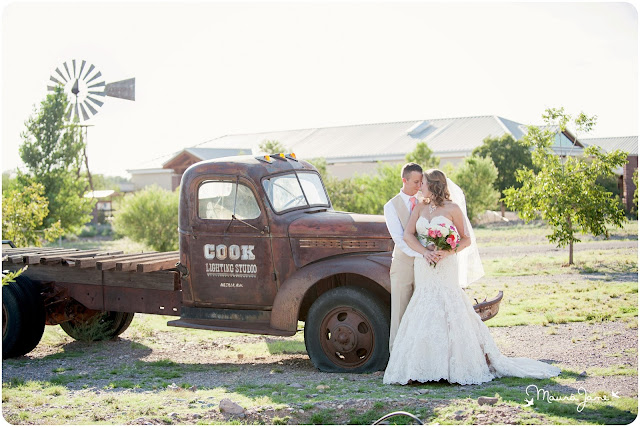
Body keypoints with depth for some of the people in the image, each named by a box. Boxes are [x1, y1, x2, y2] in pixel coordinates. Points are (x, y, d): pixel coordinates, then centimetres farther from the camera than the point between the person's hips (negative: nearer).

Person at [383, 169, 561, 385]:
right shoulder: (420, 208, 11)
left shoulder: (452, 209, -2)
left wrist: (447, 252, -18)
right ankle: (418, 366, 5)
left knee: (449, 313, -5)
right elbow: (408, 234, 1)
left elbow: (467, 240, -1)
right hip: (424, 268, 4)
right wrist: (425, 252, -15)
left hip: (446, 268, -4)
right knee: (423, 314, 2)